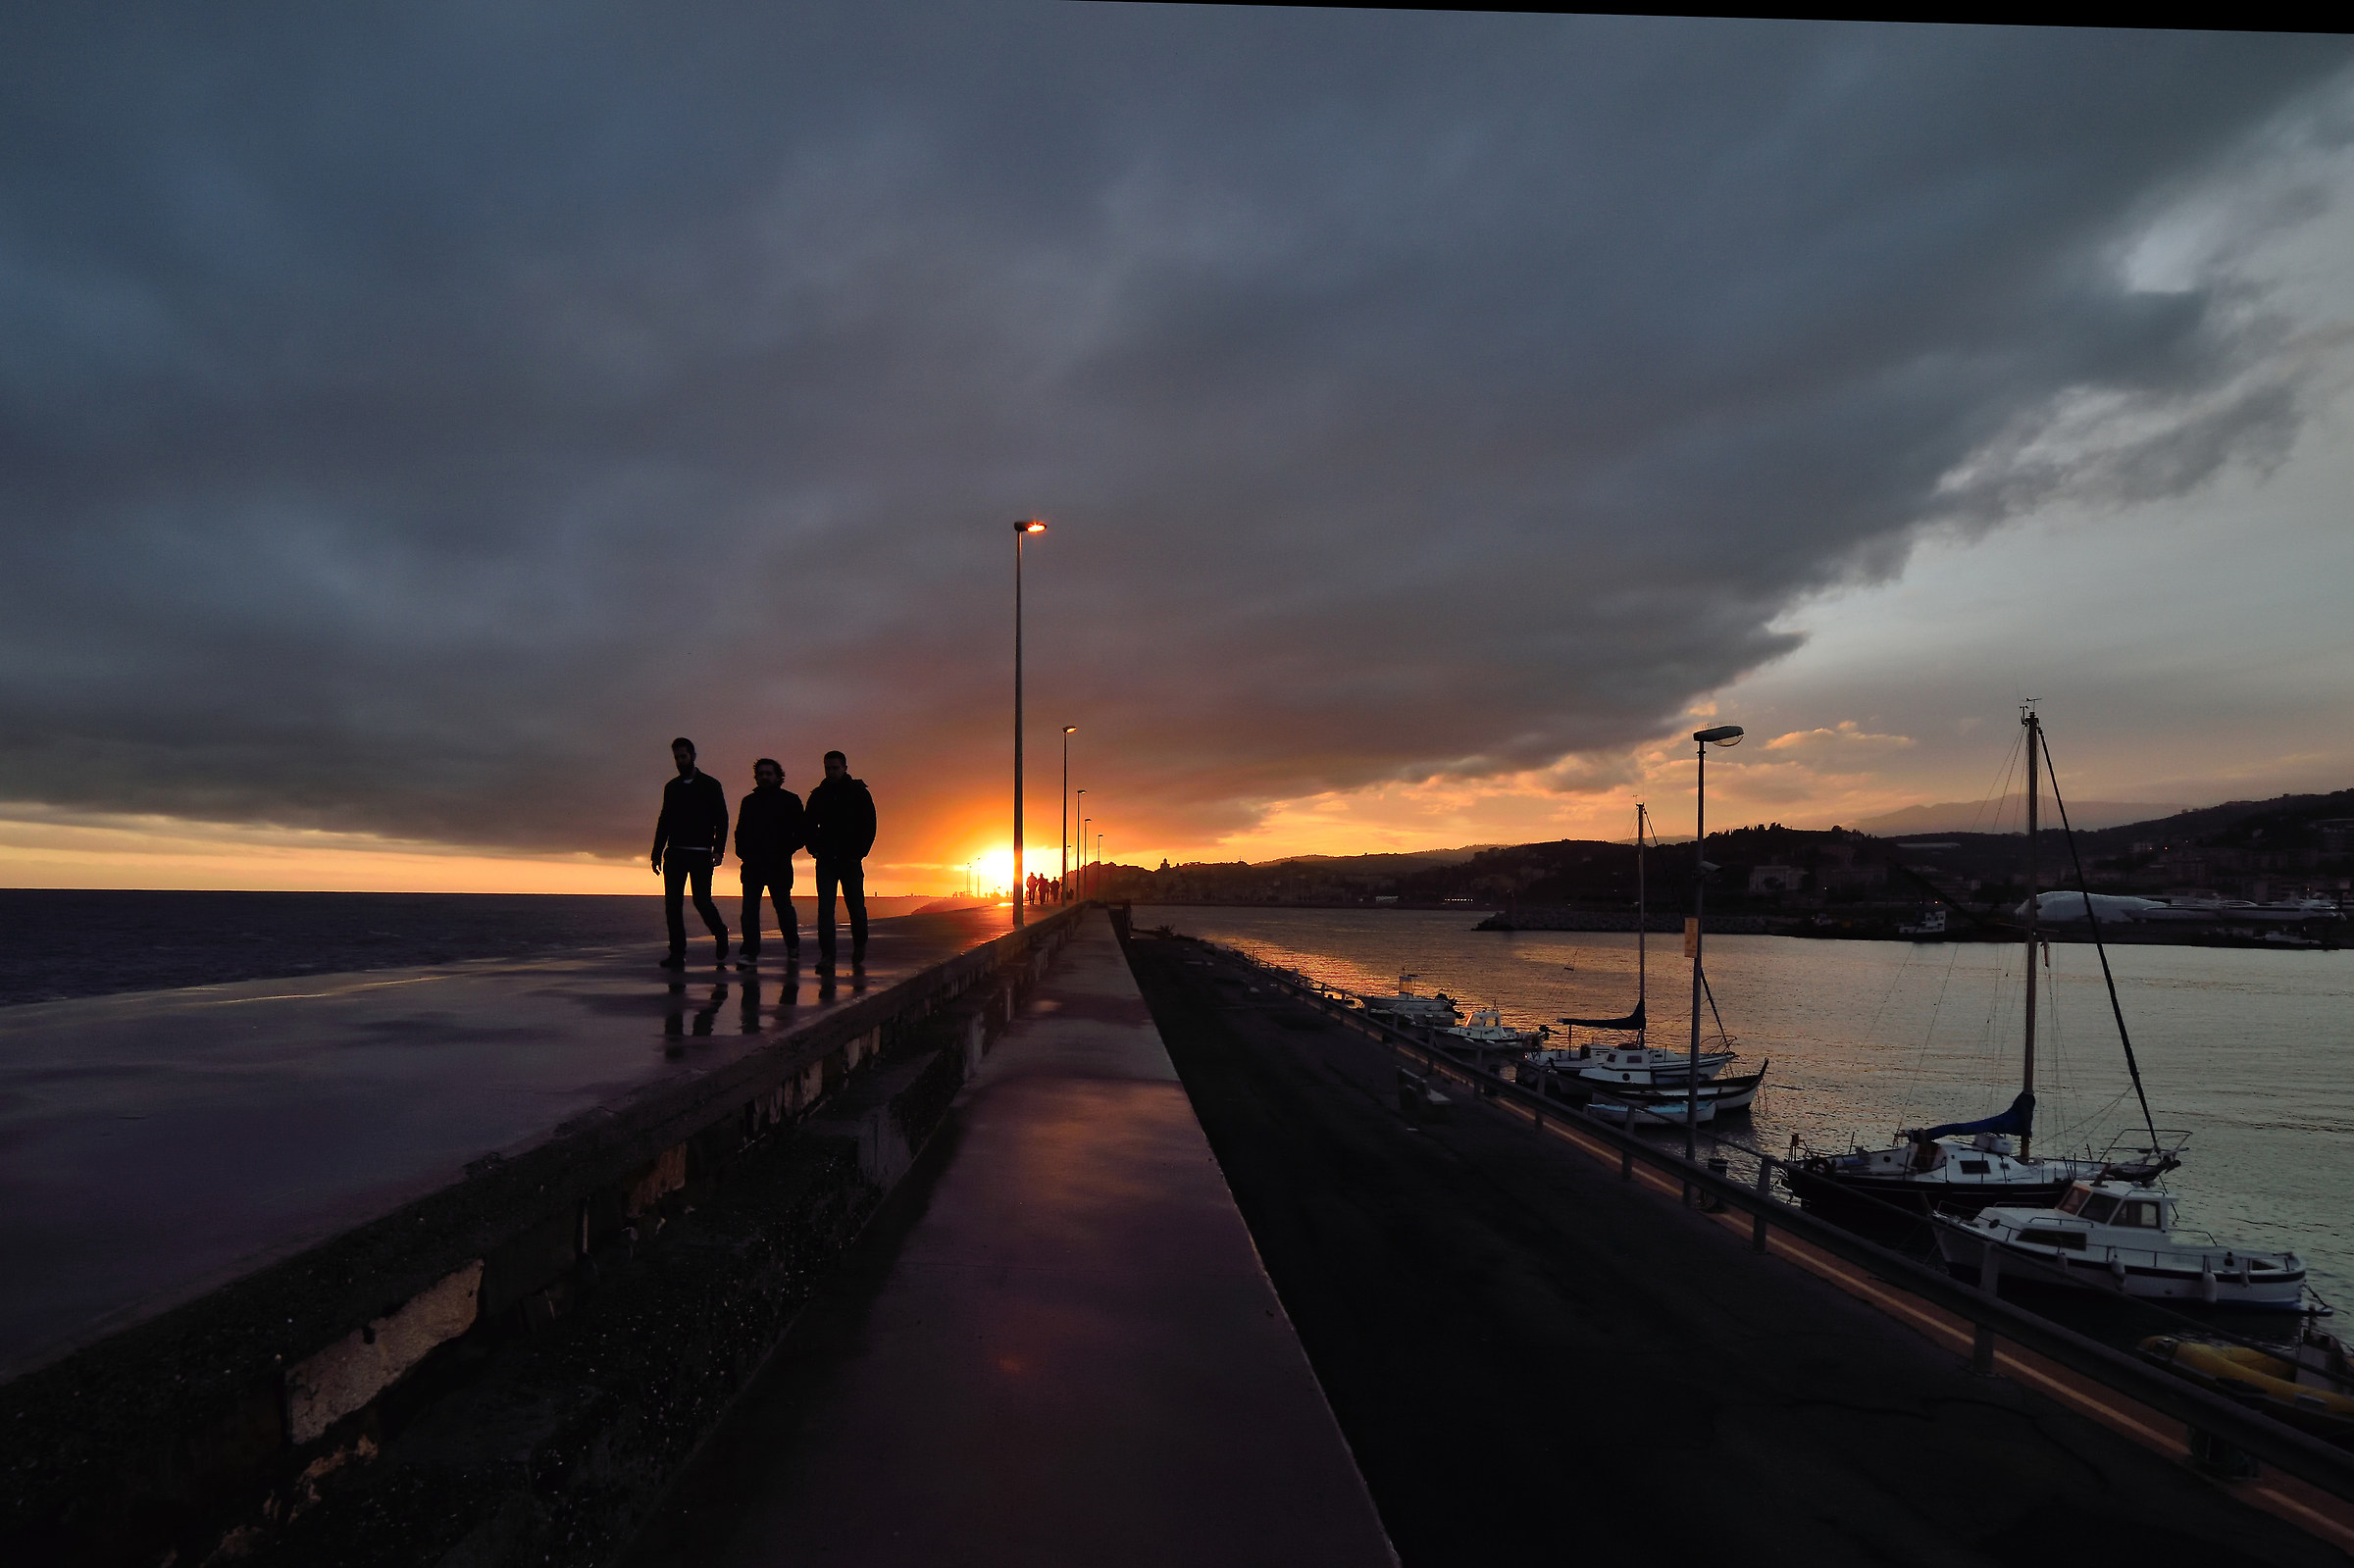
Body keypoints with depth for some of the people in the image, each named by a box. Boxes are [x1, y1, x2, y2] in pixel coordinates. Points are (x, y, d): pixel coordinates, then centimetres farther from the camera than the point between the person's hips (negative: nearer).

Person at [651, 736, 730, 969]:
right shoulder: (671, 787, 16)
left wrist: (718, 849, -12)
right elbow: (664, 821, 19)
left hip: (700, 854, -4)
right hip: (674, 853, 4)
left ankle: (720, 933, 19)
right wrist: (657, 853, 12)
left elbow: (721, 819, 0)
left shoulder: (710, 785, 3)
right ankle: (678, 954, 1)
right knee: (672, 902, -3)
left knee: (701, 901, -8)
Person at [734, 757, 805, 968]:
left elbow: (802, 832, 5)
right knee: (749, 908, -6)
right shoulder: (749, 801, 17)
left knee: (783, 906, 3)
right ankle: (749, 951, -6)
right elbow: (740, 832, 21)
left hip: (778, 865, -3)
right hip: (752, 864, 3)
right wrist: (742, 851, 5)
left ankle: (793, 948, 20)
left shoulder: (790, 800, 6)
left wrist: (786, 850, -6)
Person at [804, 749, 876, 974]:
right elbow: (809, 826, 16)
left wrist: (860, 852, -6)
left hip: (850, 860, -2)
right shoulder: (818, 795, 10)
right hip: (826, 861, 2)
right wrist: (814, 848, 0)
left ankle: (859, 955, 21)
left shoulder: (859, 793, 3)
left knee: (856, 908, 2)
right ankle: (827, 957, -8)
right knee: (825, 908, -7)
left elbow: (869, 825, 3)